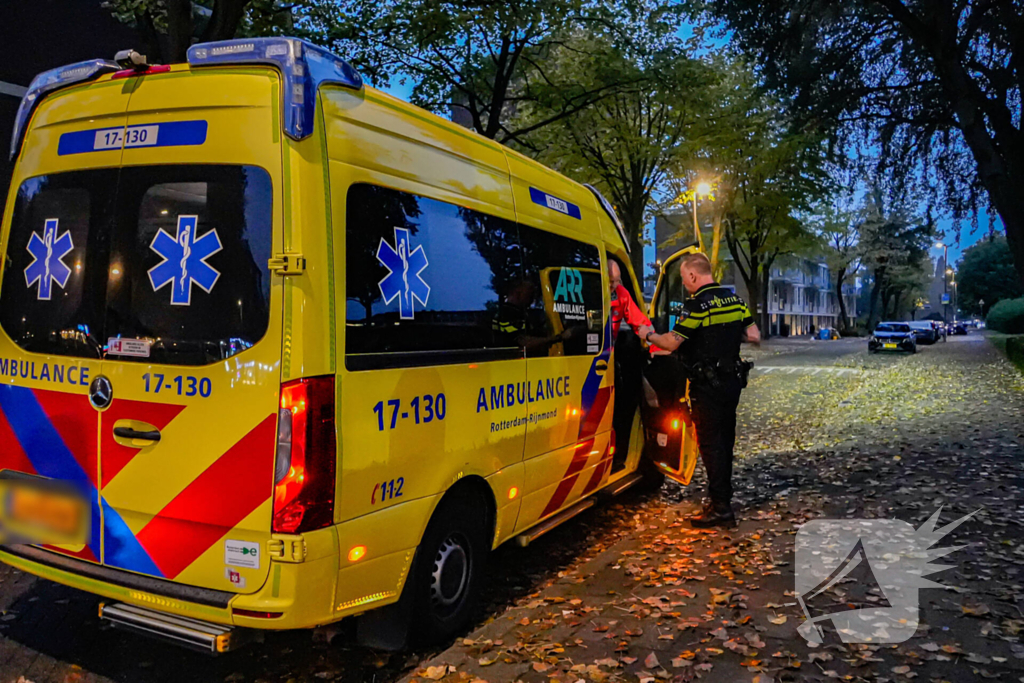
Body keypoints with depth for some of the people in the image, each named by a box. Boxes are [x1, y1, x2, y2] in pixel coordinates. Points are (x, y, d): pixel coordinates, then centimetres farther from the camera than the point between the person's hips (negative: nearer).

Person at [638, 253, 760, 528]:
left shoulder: (697, 304, -17)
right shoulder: (735, 299, 7)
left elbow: (671, 343, -19)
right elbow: (754, 337, 10)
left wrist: (648, 334, -1)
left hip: (708, 385, -8)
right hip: (733, 380, 8)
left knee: (710, 443, -2)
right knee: (725, 440, 17)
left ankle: (721, 508, 0)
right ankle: (721, 497, 29)